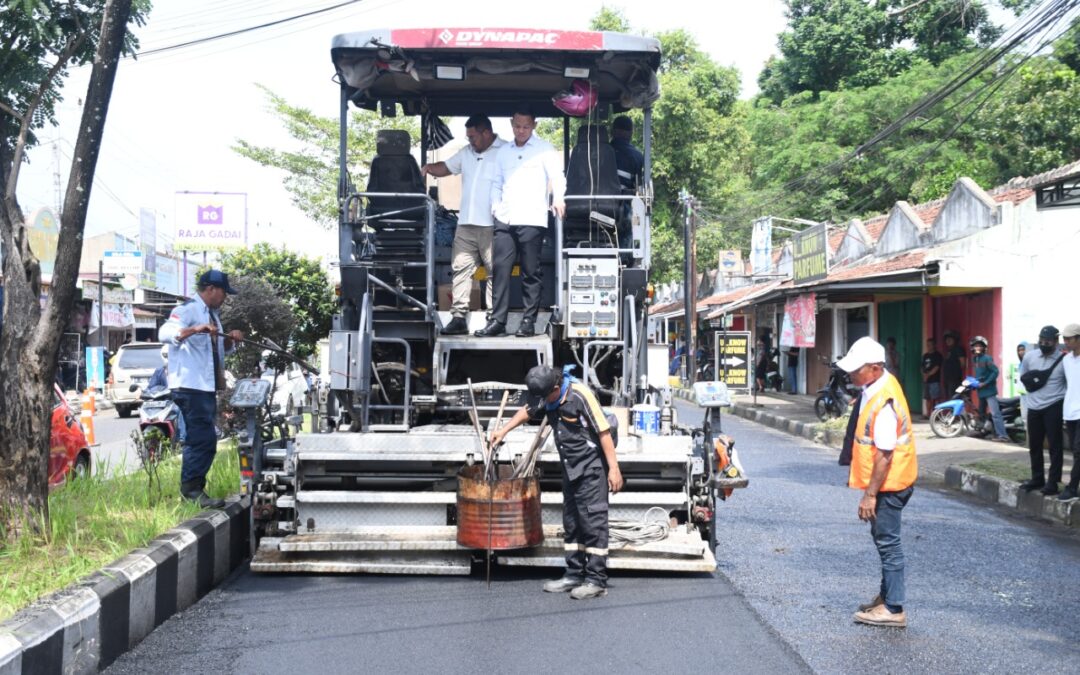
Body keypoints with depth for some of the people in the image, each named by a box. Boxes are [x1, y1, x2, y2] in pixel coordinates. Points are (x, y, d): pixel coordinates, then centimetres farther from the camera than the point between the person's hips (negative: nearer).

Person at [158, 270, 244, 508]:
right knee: (203, 439, -14)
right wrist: (195, 329, -39)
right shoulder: (188, 310, -9)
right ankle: (191, 489, -9)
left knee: (199, 439, 14)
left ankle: (193, 490, 21)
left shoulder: (211, 314, 21)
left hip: (207, 387, 10)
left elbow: (220, 349, 32)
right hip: (191, 387, -10)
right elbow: (165, 333, -26)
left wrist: (229, 339, 12)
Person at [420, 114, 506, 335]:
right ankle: (458, 317, 4)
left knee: (495, 273, -1)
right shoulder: (466, 153, 17)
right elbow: (446, 168, 27)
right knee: (460, 269, 2)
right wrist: (428, 168, 6)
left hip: (492, 225, -7)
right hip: (466, 224, 7)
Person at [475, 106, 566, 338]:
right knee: (500, 269, -2)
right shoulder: (503, 152, 20)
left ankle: (529, 321, 4)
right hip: (505, 220, 4)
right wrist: (496, 207, 7)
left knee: (530, 273, -1)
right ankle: (497, 320, -1)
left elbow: (557, 176, -3)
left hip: (532, 220, -4)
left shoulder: (544, 149, 5)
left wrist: (558, 198, -22)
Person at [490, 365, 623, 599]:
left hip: (592, 468, -8)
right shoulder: (545, 397, 3)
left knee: (593, 521, -8)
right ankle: (574, 575, 21)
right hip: (570, 468, 8)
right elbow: (527, 411, 25)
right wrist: (504, 430, 22)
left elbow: (604, 431, -20)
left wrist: (614, 468, -20)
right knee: (571, 523, 12)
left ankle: (597, 580, -4)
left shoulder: (580, 395, -21)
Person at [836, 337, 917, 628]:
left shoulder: (884, 402, -28)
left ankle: (893, 609, 6)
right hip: (883, 481, 10)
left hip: (888, 483, -10)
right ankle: (887, 596, 33)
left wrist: (870, 494, -23)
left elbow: (885, 454, -27)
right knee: (883, 538, 20)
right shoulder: (881, 383, 4)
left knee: (887, 541, -2)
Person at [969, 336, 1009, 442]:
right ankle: (982, 430, 34)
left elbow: (996, 372, -19)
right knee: (981, 412, 20)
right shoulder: (974, 359, 12)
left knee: (995, 413, -15)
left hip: (989, 389, -9)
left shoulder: (987, 358, -13)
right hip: (981, 390, 9)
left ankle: (1002, 435, -19)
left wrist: (985, 383, -19)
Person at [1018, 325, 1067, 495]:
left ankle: (1053, 482, 4)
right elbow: (1023, 376, 18)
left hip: (1053, 406, -5)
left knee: (1055, 445, -1)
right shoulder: (1029, 356, 3)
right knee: (1034, 445, 13)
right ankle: (1037, 479, 26)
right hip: (1033, 407, 5)